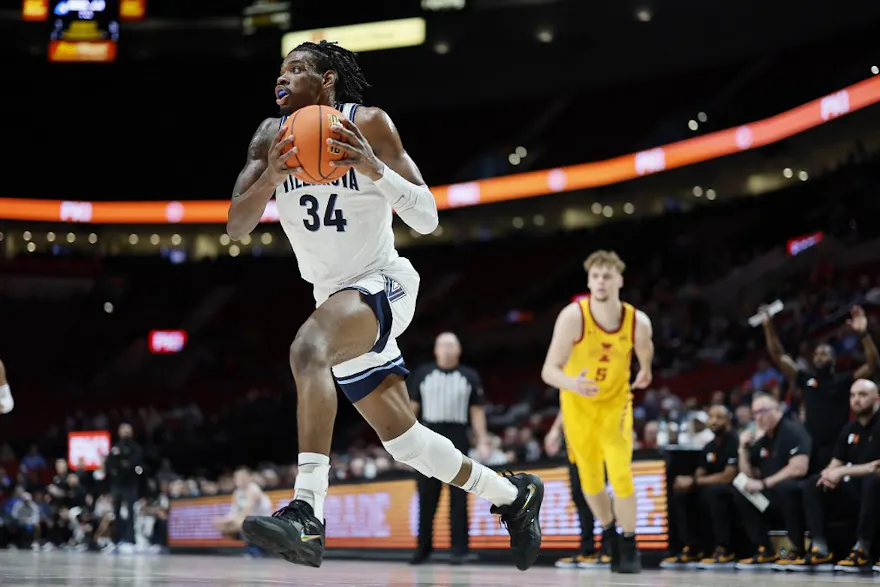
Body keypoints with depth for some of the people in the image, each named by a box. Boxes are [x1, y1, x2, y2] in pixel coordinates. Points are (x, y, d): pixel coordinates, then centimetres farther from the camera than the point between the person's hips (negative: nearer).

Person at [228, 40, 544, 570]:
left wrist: (374, 169, -29)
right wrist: (270, 179, -24)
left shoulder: (368, 123, -10)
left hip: (383, 285, -6)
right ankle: (513, 495, 33)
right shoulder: (272, 137, 3)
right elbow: (236, 227, -5)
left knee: (309, 347, -36)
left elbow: (428, 219, -14)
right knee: (402, 438, 11)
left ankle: (307, 516, -44)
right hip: (335, 298, 6)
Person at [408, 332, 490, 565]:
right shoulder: (423, 374, 7)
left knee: (458, 497, -1)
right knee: (427, 497, 3)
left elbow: (477, 411, 7)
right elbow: (412, 407, 8)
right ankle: (424, 547, 12)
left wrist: (483, 441, -1)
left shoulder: (469, 376, 7)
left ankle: (459, 549, 1)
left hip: (457, 437, -1)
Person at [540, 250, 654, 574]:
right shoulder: (572, 316, -28)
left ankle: (629, 547, 3)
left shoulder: (638, 321, -21)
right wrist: (572, 384, -50)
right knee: (590, 478, 9)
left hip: (615, 402, 0)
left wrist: (645, 372, 21)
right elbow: (549, 370, -31)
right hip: (577, 403, 0)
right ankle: (609, 534, 35)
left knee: (621, 473, -14)